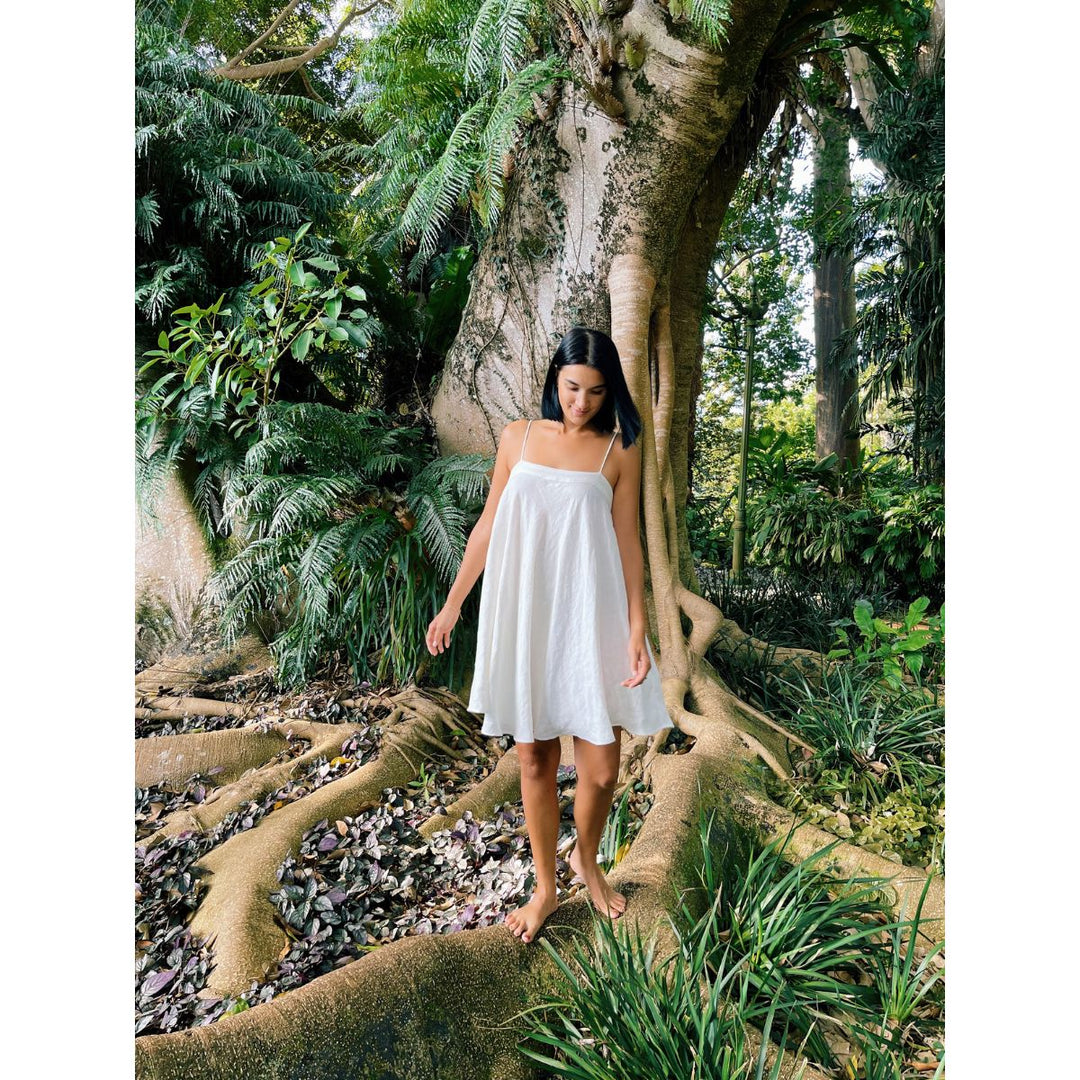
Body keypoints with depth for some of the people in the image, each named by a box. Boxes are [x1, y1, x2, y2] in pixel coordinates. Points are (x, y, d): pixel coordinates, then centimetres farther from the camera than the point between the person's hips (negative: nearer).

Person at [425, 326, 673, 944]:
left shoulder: (620, 452, 2)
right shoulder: (518, 437, 6)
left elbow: (627, 541, 2)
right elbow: (488, 526, 9)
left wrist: (637, 630, -5)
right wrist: (452, 604, 9)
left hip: (588, 620, -1)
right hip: (522, 619, 1)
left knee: (602, 770, 1)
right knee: (535, 761, 10)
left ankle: (587, 860, 33)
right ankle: (546, 888, 31)